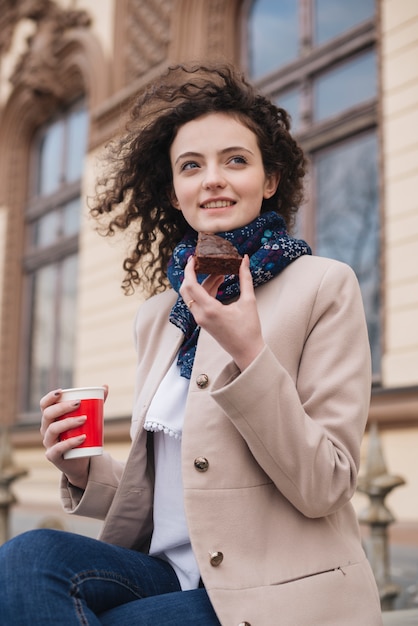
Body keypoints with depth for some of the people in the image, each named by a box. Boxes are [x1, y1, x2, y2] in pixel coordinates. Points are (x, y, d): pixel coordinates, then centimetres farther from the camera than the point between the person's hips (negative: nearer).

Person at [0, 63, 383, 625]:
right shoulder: (158, 314, 11)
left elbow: (323, 488, -12)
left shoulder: (324, 287, -6)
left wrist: (247, 353, -22)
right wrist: (85, 471, -4)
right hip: (173, 576, 5)